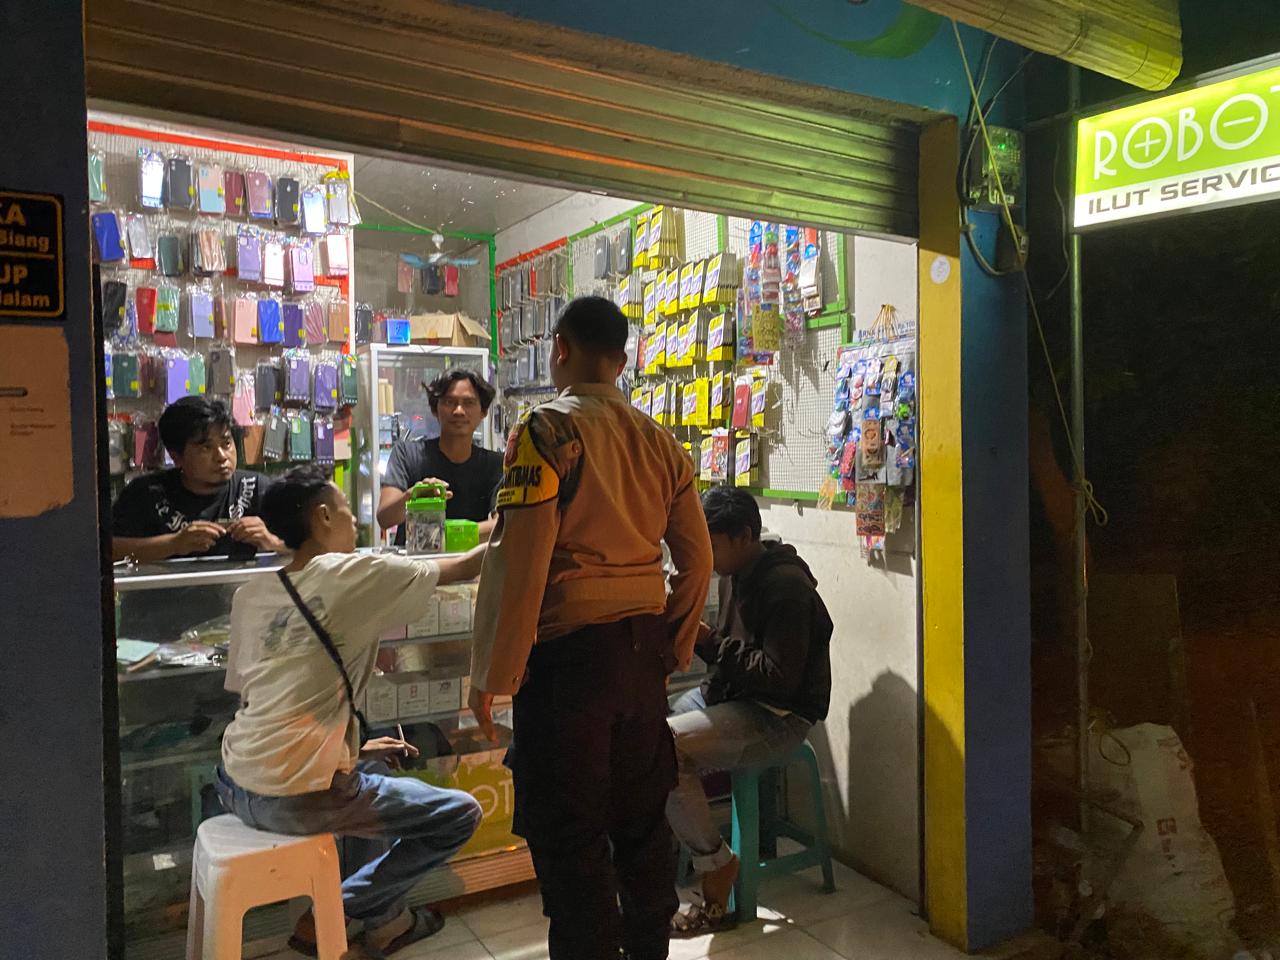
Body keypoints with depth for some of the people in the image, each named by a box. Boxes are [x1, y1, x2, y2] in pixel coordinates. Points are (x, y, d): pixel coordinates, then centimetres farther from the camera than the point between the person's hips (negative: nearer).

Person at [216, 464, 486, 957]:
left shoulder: (251, 595, 8)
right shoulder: (349, 574, -11)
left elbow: (252, 697, 15)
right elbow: (462, 568, -4)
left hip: (236, 785, 8)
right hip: (295, 799, -8)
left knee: (376, 769, 32)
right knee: (461, 814, 5)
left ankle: (384, 918, 29)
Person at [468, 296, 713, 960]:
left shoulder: (546, 431, -10)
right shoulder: (660, 442, 8)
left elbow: (518, 561, -16)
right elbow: (698, 561, 10)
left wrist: (491, 676, -9)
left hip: (570, 652, -6)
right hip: (643, 651, 7)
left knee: (568, 834, 6)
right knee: (642, 818, 19)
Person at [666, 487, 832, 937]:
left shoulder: (785, 586, -19)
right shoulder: (734, 576, 9)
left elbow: (780, 679, -24)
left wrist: (710, 642, -21)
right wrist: (699, 638, -4)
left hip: (778, 716, -10)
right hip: (732, 696, 10)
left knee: (662, 745, -26)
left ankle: (716, 865, -8)